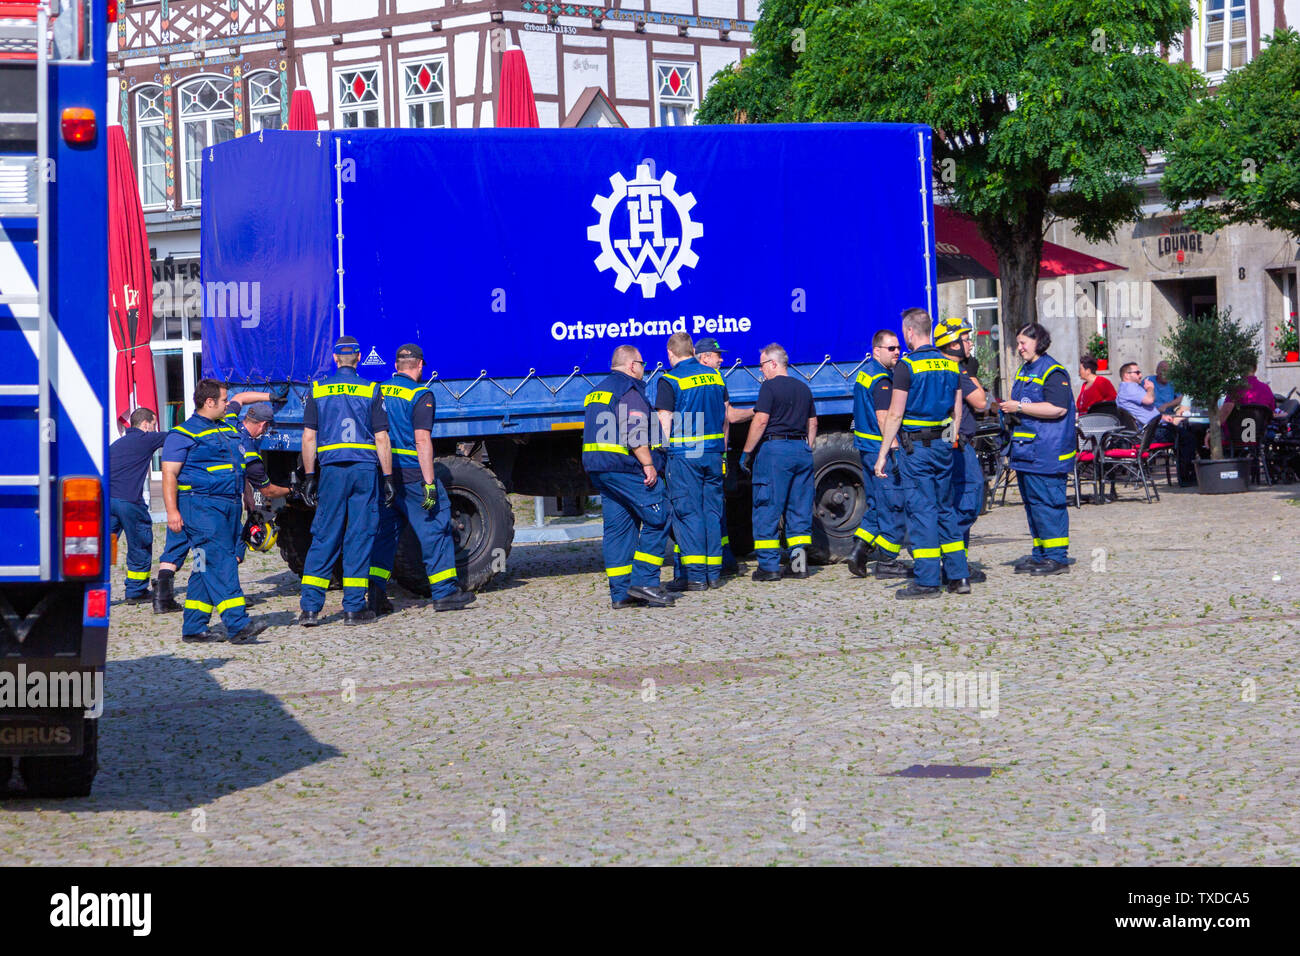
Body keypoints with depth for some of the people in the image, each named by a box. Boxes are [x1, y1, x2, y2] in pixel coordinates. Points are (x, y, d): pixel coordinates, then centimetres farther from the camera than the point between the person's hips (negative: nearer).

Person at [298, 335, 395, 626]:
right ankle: (354, 607, 4)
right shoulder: (371, 391, 1)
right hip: (365, 470, -1)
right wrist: (388, 477, 2)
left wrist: (309, 477, 8)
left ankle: (310, 608, 0)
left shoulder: (317, 390, 5)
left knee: (323, 538, 5)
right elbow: (382, 439, -2)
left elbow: (309, 438, 3)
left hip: (332, 471, 1)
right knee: (360, 537, 4)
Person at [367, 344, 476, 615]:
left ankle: (375, 595, 1)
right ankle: (444, 592, 8)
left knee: (384, 532, 10)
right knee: (435, 529, 5)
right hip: (412, 474, -6)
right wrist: (430, 483, -16)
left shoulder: (379, 393, 10)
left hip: (382, 475, 6)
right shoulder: (420, 396, -9)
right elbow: (422, 441, -16)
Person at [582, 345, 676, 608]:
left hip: (595, 466, 9)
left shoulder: (597, 391, 22)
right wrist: (648, 465, -17)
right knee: (658, 518, -5)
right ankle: (644, 581, -11)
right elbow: (635, 433, -18)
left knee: (617, 527, 9)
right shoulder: (629, 389, -8)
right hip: (623, 466, -9)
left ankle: (620, 593, 6)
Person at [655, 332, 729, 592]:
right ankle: (714, 573, 9)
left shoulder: (670, 381, -7)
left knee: (688, 513, -3)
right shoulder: (715, 376, 11)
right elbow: (726, 416, 16)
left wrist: (665, 454, -4)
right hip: (713, 452, 5)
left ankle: (696, 576, -6)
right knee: (713, 512, 9)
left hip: (684, 454, -5)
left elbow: (665, 423, -10)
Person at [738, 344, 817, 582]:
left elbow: (761, 421, -13)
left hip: (774, 448, -7)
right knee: (800, 508, 10)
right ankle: (799, 561, 5)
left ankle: (769, 566, -4)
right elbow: (812, 422, 19)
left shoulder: (770, 387, -7)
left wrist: (747, 453, -8)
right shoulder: (803, 388, 16)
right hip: (802, 449, 7)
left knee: (767, 509, -2)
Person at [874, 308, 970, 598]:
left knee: (920, 511, -4)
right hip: (943, 444, 6)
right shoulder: (950, 365, 9)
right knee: (946, 510, 14)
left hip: (916, 446, -6)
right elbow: (957, 412, 12)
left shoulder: (907, 366, -12)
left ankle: (927, 582, -4)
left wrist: (882, 453, -9)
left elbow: (895, 415, -13)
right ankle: (959, 576, 14)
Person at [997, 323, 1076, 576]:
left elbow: (1058, 408, -21)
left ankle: (1057, 557, -7)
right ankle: (1040, 555, 19)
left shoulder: (1053, 372, -10)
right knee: (1032, 503, 12)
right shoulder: (1024, 371, 19)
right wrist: (1009, 408, 13)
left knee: (1047, 503, -10)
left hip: (1046, 452, -10)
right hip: (1025, 450, 10)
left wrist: (1020, 407, -18)